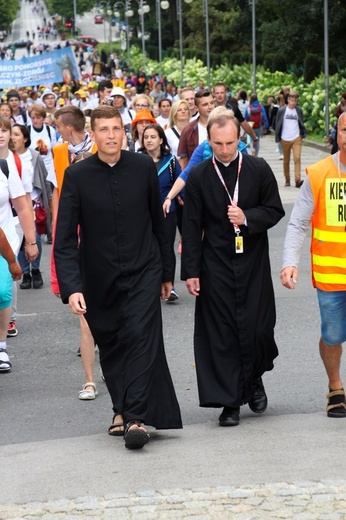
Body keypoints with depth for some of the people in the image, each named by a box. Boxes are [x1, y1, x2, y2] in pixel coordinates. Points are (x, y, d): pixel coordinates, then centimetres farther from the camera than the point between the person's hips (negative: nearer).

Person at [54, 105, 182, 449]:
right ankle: (120, 409, 28)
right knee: (110, 346, 10)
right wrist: (71, 287, -19)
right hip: (99, 279, 1)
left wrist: (166, 271, 13)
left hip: (142, 272, 0)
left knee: (141, 338, -13)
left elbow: (158, 222, 9)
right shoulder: (77, 176, -8)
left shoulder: (143, 168, -3)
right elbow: (64, 238, -9)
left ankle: (136, 418, -13)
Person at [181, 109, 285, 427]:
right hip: (216, 266, 0)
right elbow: (192, 227, 0)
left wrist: (247, 218, -16)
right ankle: (229, 402, 5)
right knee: (220, 332, -1)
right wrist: (191, 271, -4)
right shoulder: (199, 177, -3)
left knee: (257, 327, 0)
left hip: (253, 261, 0)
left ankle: (254, 379, 30)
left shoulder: (259, 170, -1)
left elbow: (275, 210, 3)